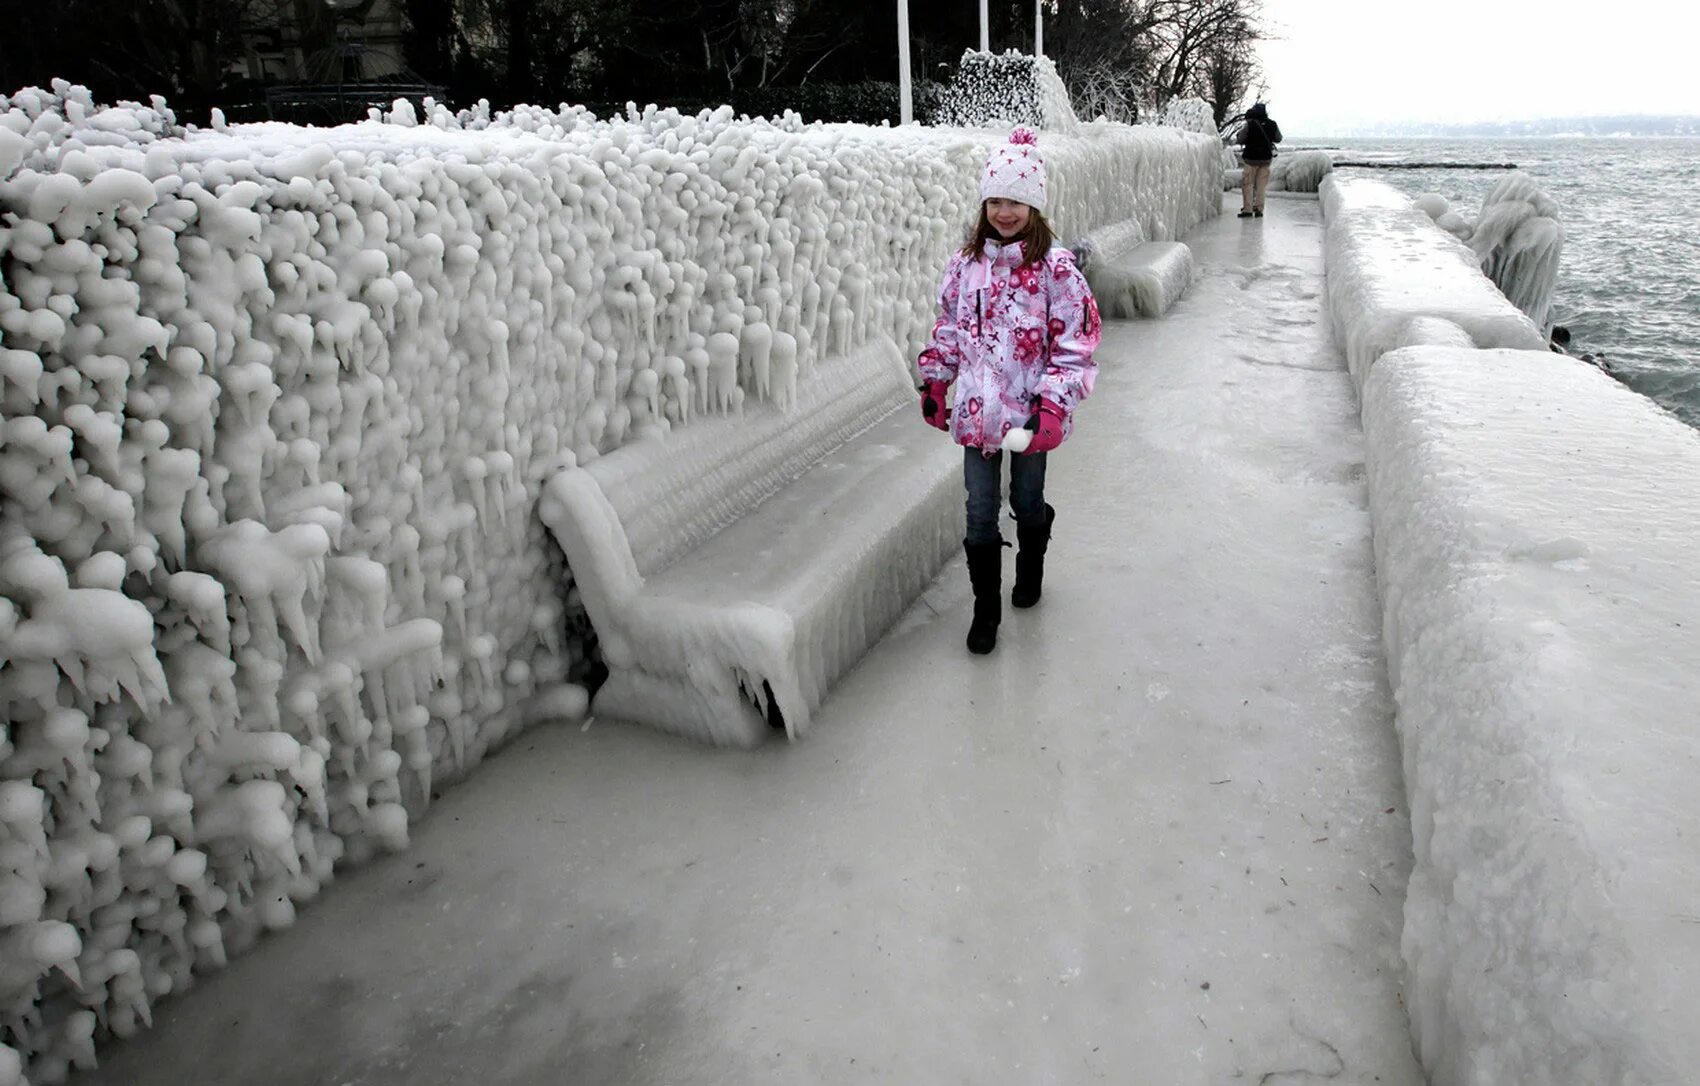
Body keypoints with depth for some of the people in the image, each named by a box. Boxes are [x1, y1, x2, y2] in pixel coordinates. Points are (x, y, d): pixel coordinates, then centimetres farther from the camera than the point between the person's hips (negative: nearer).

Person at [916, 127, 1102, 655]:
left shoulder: (1056, 268, -12)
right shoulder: (966, 263, 1)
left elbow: (1075, 345, -12)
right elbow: (947, 329, 12)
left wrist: (1052, 404, -19)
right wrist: (934, 384, 12)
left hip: (1029, 413, -3)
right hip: (976, 410, 3)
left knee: (1028, 502, 16)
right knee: (980, 513, 6)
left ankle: (1031, 571, 46)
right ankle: (985, 609, 20)